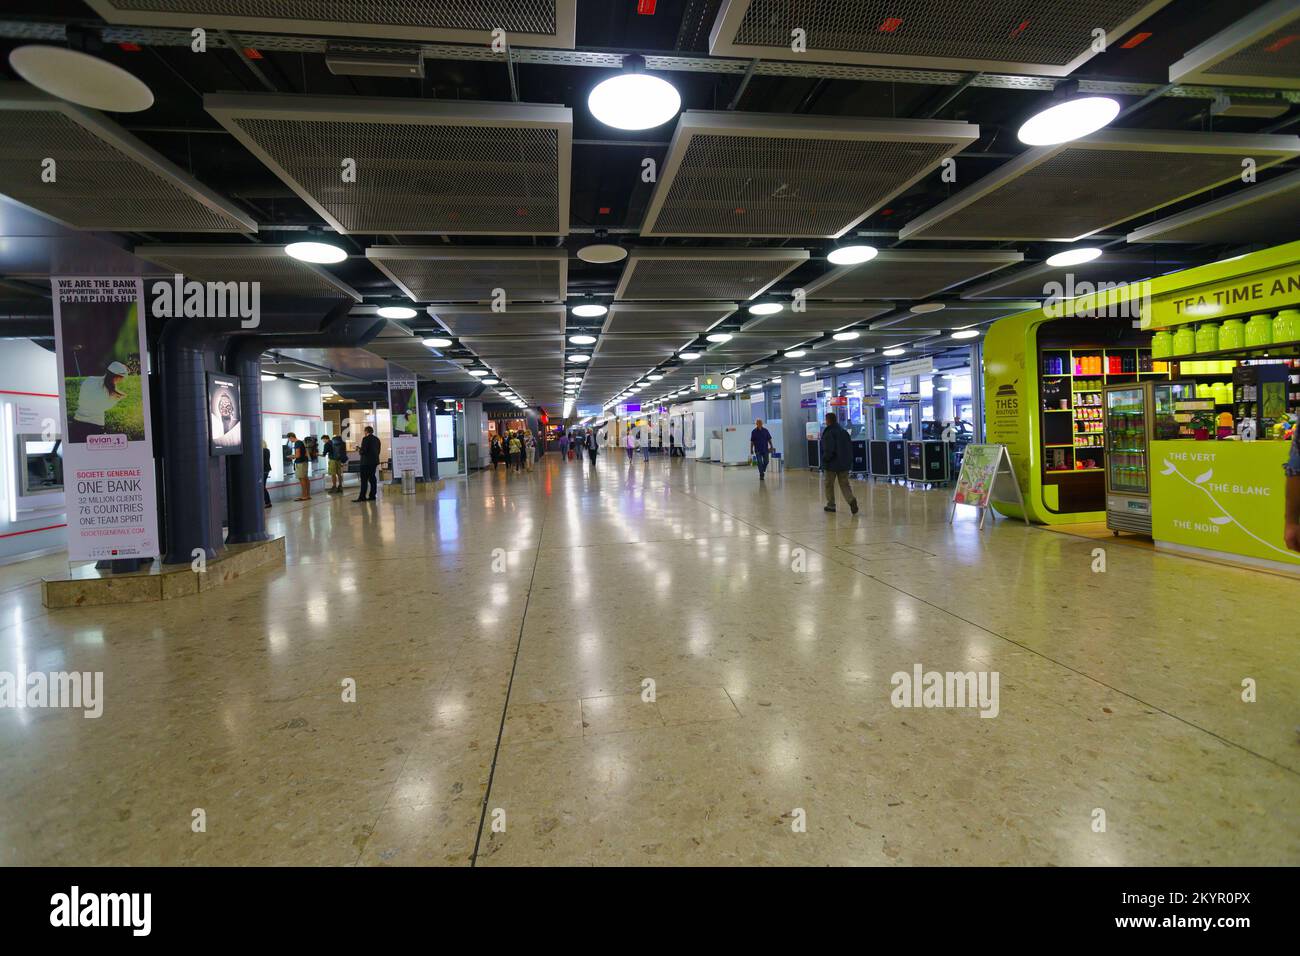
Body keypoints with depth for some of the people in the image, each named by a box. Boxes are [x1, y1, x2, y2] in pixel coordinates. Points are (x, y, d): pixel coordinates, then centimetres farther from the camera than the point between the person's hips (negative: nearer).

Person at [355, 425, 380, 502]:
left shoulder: (366, 439, -11)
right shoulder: (377, 439, 11)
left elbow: (363, 451, -17)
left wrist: (360, 451, 3)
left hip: (366, 462, -7)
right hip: (374, 461, 7)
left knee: (364, 480, -6)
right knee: (372, 478, 9)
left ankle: (362, 496, -7)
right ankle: (372, 496, 8)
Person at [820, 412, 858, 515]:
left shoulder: (828, 433, -15)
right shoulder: (843, 431, 8)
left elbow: (828, 450, -21)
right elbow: (850, 447, 11)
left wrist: (824, 460, -6)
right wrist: (849, 460, 16)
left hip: (831, 464, -6)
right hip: (844, 464, 6)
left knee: (829, 485, 10)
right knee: (844, 484, 9)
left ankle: (831, 505, 17)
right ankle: (851, 500, -13)